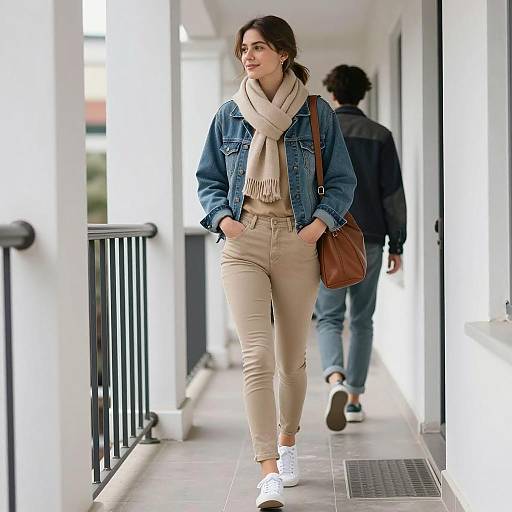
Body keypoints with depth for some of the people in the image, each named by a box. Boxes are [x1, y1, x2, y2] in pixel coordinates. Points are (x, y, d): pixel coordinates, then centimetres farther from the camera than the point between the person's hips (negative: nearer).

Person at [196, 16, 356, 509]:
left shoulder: (317, 113, 2)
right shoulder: (228, 115, 7)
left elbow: (342, 180, 6)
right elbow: (208, 179, 14)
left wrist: (322, 220, -10)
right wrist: (221, 216, -4)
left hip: (297, 245, 0)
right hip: (242, 245, 0)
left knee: (292, 358, 12)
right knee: (257, 356, -14)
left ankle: (287, 441, 37)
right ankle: (269, 472, -16)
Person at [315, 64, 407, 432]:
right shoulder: (380, 136, 3)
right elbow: (394, 194, 1)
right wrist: (397, 244, 6)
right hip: (369, 241, 1)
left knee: (329, 318, 2)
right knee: (362, 321, 12)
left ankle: (336, 380, -25)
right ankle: (355, 399, 14)